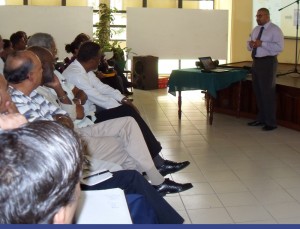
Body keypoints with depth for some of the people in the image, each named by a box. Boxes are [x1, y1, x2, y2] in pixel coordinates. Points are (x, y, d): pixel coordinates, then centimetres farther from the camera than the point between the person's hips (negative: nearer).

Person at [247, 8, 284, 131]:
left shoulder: (275, 30, -10)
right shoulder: (255, 29, 14)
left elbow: (279, 47, -20)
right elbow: (249, 46, 18)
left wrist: (262, 44, -26)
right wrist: (250, 44, -6)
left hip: (268, 62, -8)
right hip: (256, 62, 8)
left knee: (268, 92, -4)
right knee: (258, 91, 14)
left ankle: (271, 122, 6)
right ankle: (261, 119, 27)